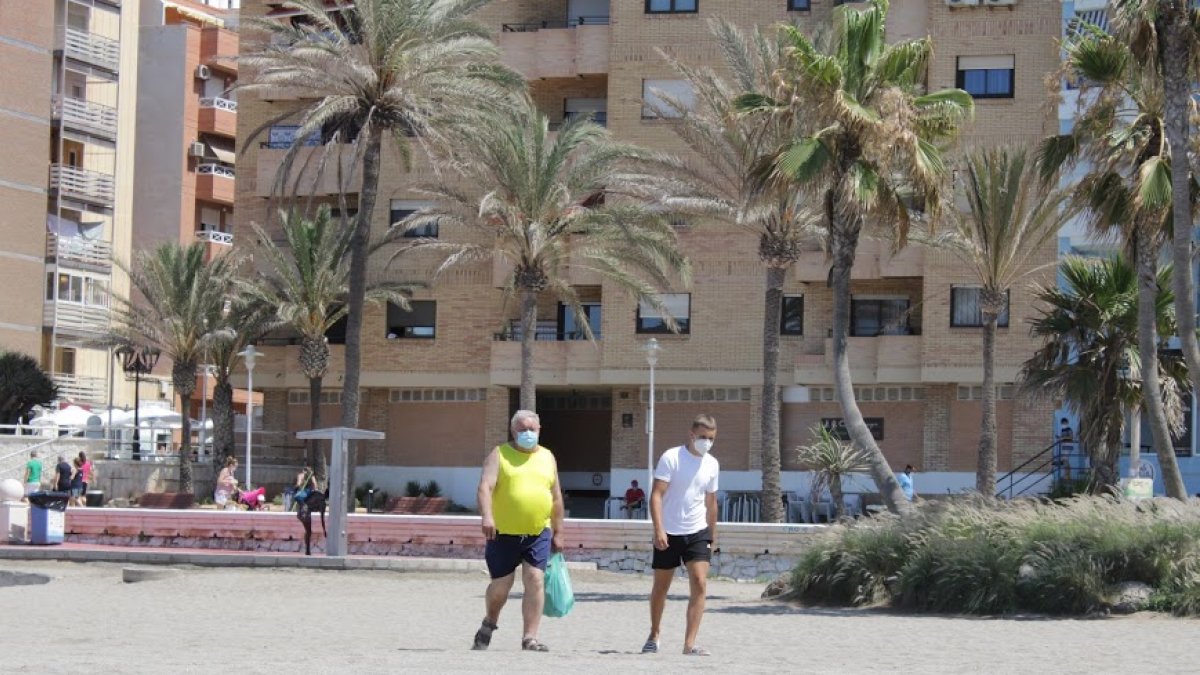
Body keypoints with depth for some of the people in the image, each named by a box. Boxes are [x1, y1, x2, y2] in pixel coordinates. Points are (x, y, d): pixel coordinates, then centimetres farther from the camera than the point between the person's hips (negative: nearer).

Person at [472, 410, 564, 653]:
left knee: (535, 580, -10)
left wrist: (558, 533, 15)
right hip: (504, 533, -2)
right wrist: (487, 516, -29)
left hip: (538, 534, 2)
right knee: (501, 585, 4)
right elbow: (485, 486, -13)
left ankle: (530, 637, -6)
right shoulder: (499, 455, 0)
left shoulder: (547, 457, 12)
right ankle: (489, 623, 33)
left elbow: (556, 498, 16)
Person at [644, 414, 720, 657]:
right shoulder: (671, 457, -11)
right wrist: (658, 529, -23)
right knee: (661, 587, 10)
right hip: (668, 534, -3)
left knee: (700, 584, -13)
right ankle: (654, 637, 30)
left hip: (697, 533, 3)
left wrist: (713, 535, 19)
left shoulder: (712, 464, 5)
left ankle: (690, 644, -14)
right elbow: (656, 495, -15)